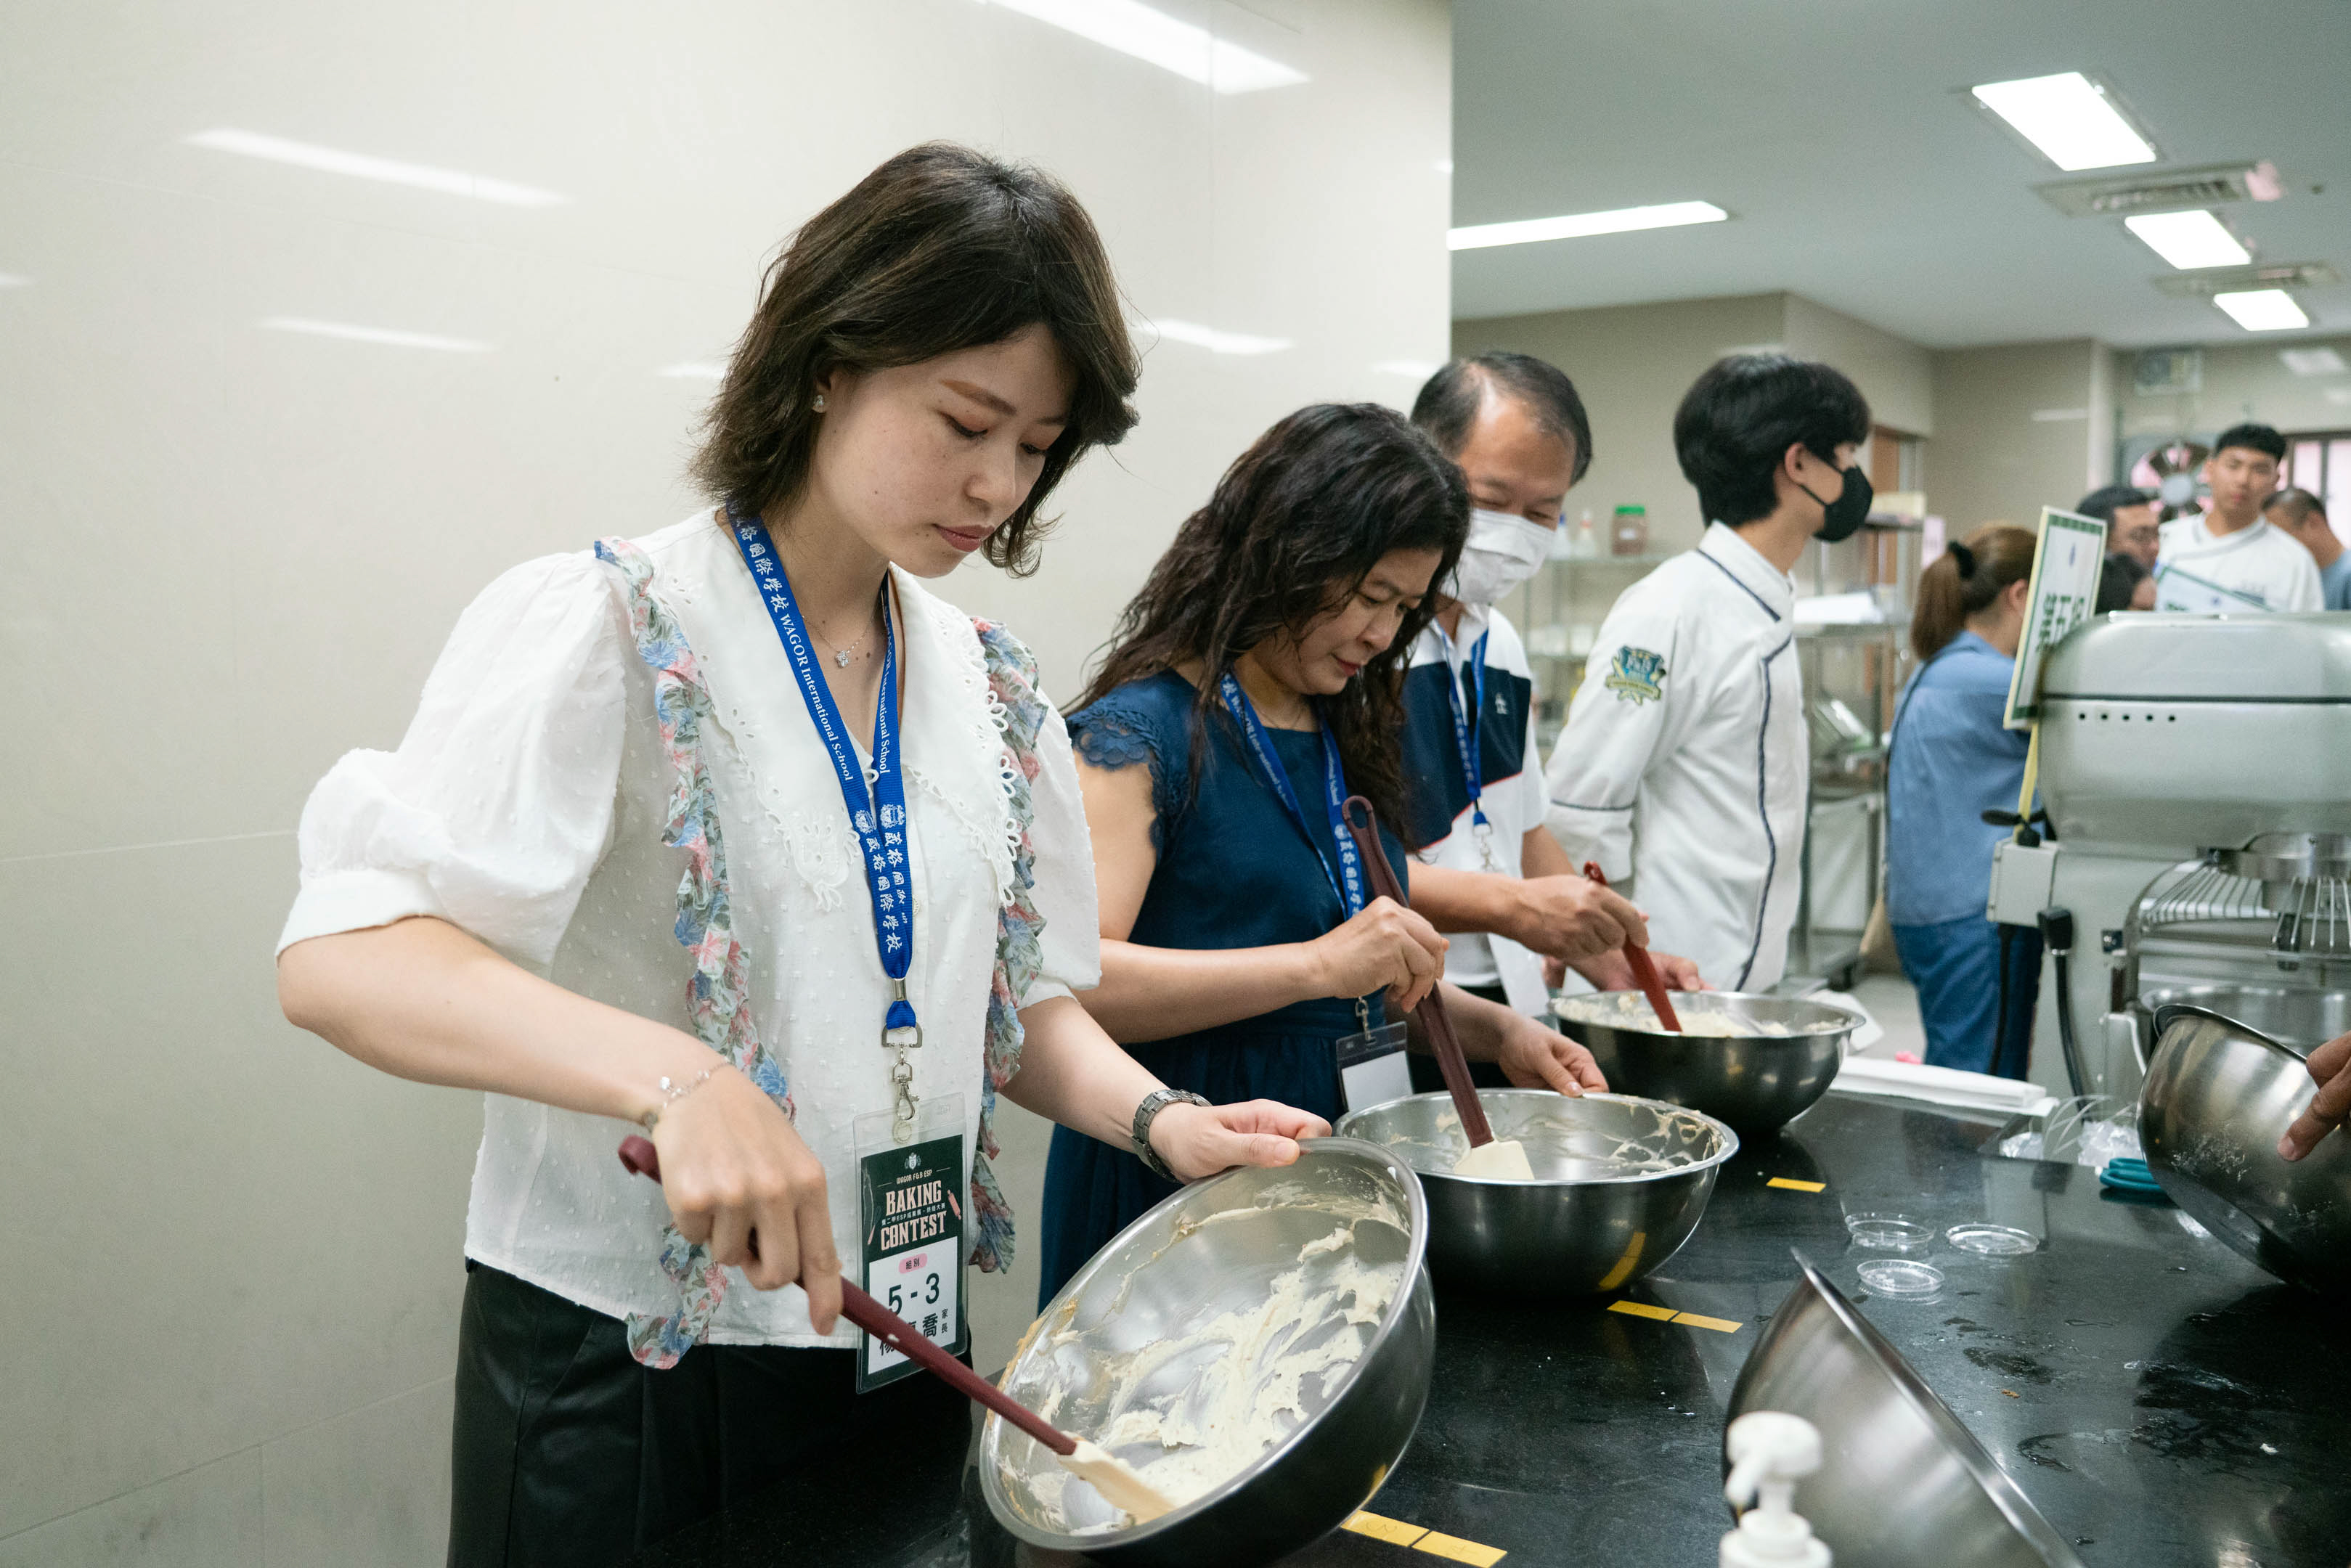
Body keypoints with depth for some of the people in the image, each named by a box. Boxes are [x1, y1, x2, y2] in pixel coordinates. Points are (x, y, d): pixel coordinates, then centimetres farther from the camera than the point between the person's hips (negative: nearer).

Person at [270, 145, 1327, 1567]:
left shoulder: (993, 685, 5)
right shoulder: (608, 629, -14)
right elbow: (341, 957, -25)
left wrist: (1159, 1118, -9)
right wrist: (676, 1076, -40)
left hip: (898, 1335, 6)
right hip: (620, 1353, -5)